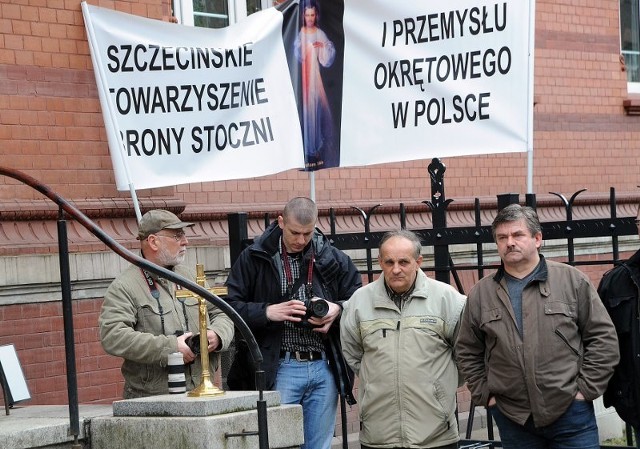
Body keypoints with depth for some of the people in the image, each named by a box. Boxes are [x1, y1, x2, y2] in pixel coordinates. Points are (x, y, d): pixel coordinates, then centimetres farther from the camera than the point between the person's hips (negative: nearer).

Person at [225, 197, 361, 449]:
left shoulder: (334, 260, 9)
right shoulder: (254, 259, 1)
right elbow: (232, 307, -3)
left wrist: (337, 310, -7)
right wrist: (268, 312, -17)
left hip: (324, 369, 3)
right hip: (278, 369, -3)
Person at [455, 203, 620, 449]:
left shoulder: (572, 280, 0)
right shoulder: (481, 293, 7)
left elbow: (603, 338, 1)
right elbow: (467, 352, 15)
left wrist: (586, 389, -4)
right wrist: (484, 395, 7)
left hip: (571, 412, -2)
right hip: (512, 418, 2)